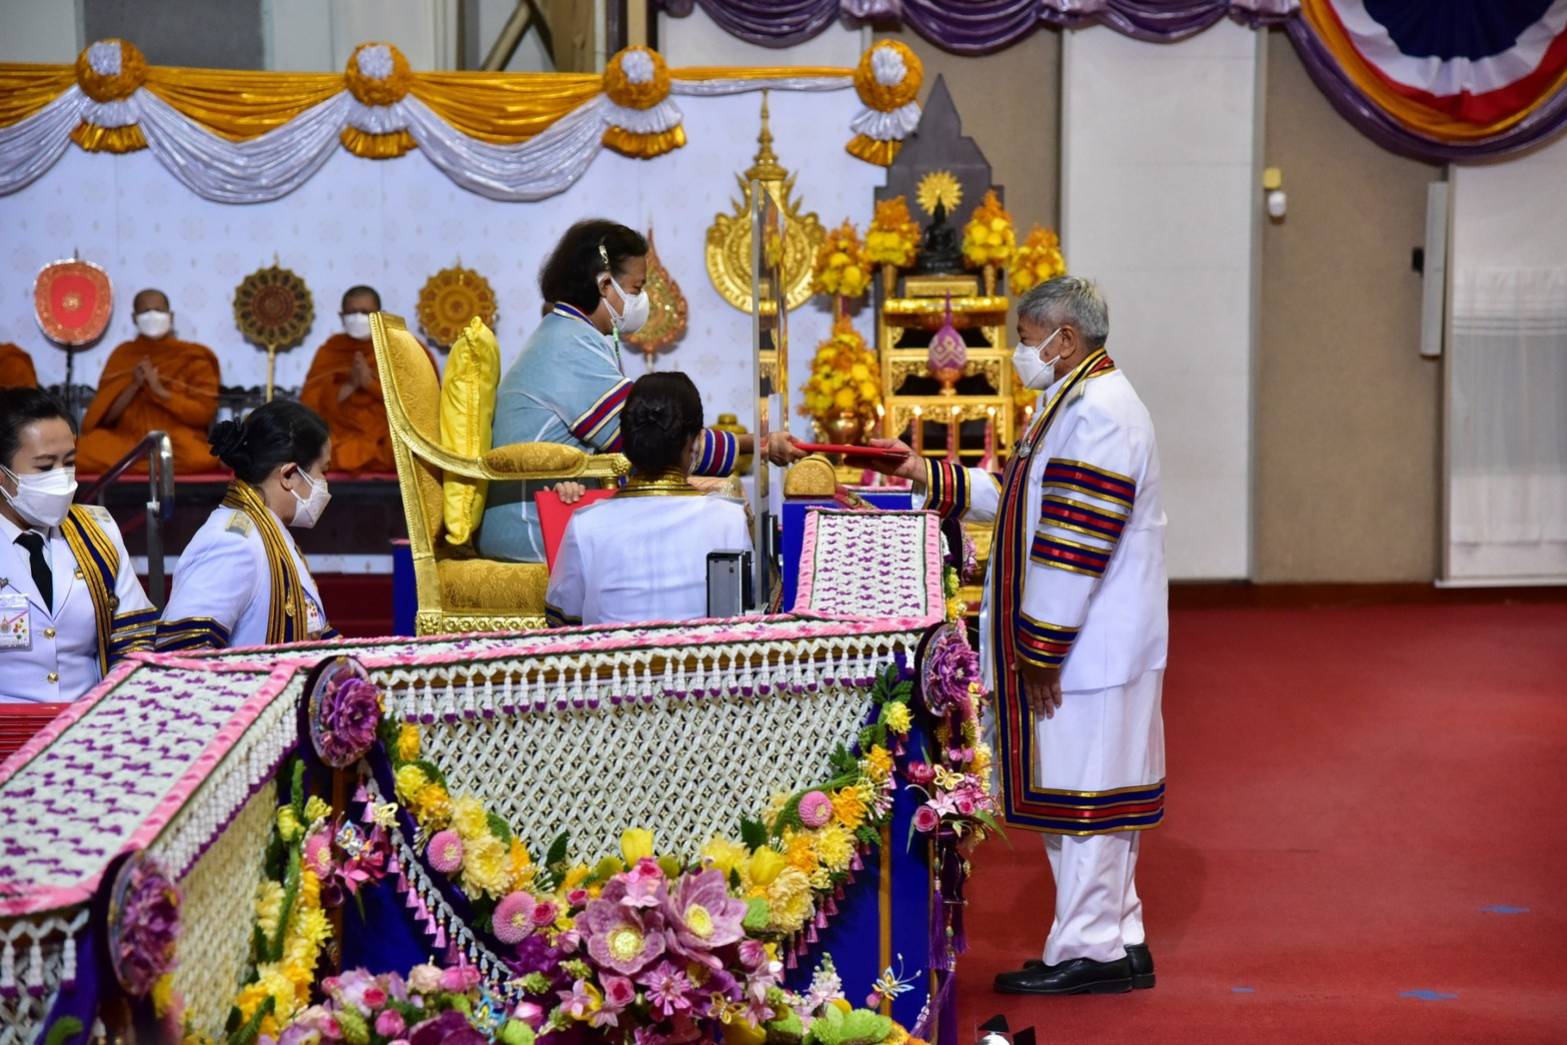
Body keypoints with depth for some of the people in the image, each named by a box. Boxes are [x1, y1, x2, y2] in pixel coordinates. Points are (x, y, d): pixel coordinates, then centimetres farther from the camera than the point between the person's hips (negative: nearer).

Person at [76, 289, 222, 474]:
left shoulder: (192, 357, 6)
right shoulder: (122, 355, 12)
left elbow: (204, 413, -5)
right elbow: (105, 417, 5)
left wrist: (160, 390, -14)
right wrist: (134, 386, -11)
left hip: (178, 441, 0)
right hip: (127, 440, 0)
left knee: (201, 459, -37)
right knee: (86, 453, -31)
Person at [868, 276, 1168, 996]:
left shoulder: (1096, 412, -19)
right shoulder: (1078, 402, 16)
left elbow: (1074, 544, -23)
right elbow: (1013, 496, 23)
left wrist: (1041, 648, -21)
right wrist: (923, 474, 17)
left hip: (1085, 642, -10)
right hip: (1084, 641, 10)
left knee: (1081, 793, -3)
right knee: (1091, 793, 14)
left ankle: (1087, 952, 4)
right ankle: (1117, 940, 22)